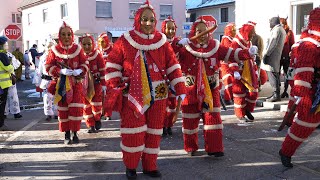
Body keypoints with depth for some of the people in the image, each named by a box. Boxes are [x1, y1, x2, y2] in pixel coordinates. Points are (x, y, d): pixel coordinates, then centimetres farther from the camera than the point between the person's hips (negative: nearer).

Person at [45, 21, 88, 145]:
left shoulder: (78, 49, -2)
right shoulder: (54, 50, -4)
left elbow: (85, 63, 5)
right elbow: (48, 67, -3)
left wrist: (80, 71, -16)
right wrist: (61, 71, -19)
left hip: (76, 83, 0)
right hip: (61, 83, 0)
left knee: (76, 108, -3)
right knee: (63, 109, 6)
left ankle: (75, 133, 11)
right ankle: (67, 134, 19)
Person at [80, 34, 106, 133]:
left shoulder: (97, 55, -6)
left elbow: (102, 70, -4)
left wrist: (103, 84, -6)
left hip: (96, 82, -2)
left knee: (96, 103, -6)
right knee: (86, 105, 3)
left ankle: (97, 119, 22)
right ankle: (91, 125, 13)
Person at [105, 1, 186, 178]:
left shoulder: (162, 42, 2)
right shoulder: (125, 41, -4)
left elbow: (173, 67, 3)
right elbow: (112, 65, -1)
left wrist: (180, 90, -3)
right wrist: (114, 88, -8)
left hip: (157, 95, 3)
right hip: (132, 95, -2)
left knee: (153, 131, 10)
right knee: (133, 131, 1)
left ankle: (150, 166, 24)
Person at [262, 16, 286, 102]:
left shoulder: (276, 29, -9)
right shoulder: (282, 30, 22)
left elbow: (273, 43, -17)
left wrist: (266, 54, -16)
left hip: (272, 56, -10)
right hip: (277, 56, 10)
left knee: (272, 74, -11)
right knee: (275, 74, 12)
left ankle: (276, 95, -13)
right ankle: (276, 94, 16)